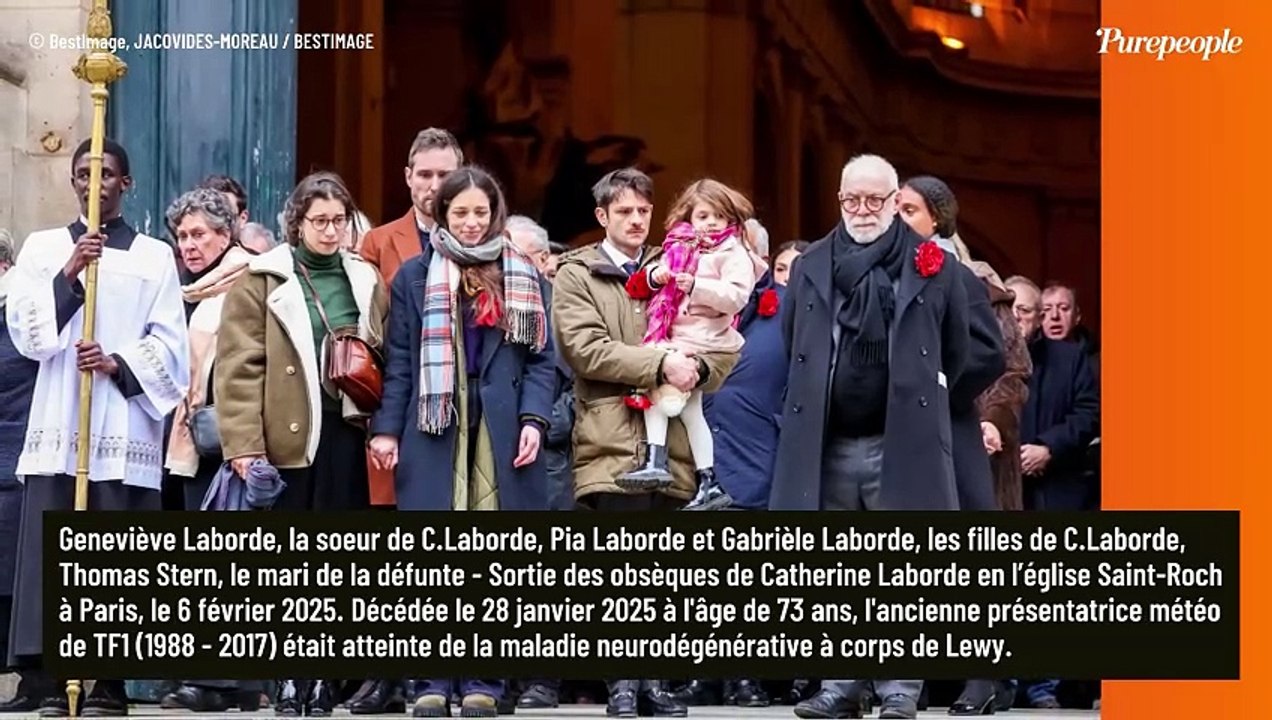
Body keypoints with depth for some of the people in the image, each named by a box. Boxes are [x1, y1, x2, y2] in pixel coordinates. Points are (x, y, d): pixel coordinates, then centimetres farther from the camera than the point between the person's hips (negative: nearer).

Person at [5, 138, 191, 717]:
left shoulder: (154, 256, 11)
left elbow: (170, 344, 4)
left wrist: (118, 363, -13)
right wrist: (68, 275, -10)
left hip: (125, 429, -1)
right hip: (57, 426, 1)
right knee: (51, 553, -7)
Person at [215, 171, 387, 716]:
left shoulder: (366, 281, 14)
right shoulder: (263, 281, 2)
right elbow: (239, 366, -4)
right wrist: (243, 443, -12)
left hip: (347, 435, 3)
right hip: (286, 437, -3)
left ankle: (323, 676, 8)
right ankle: (290, 676, 6)